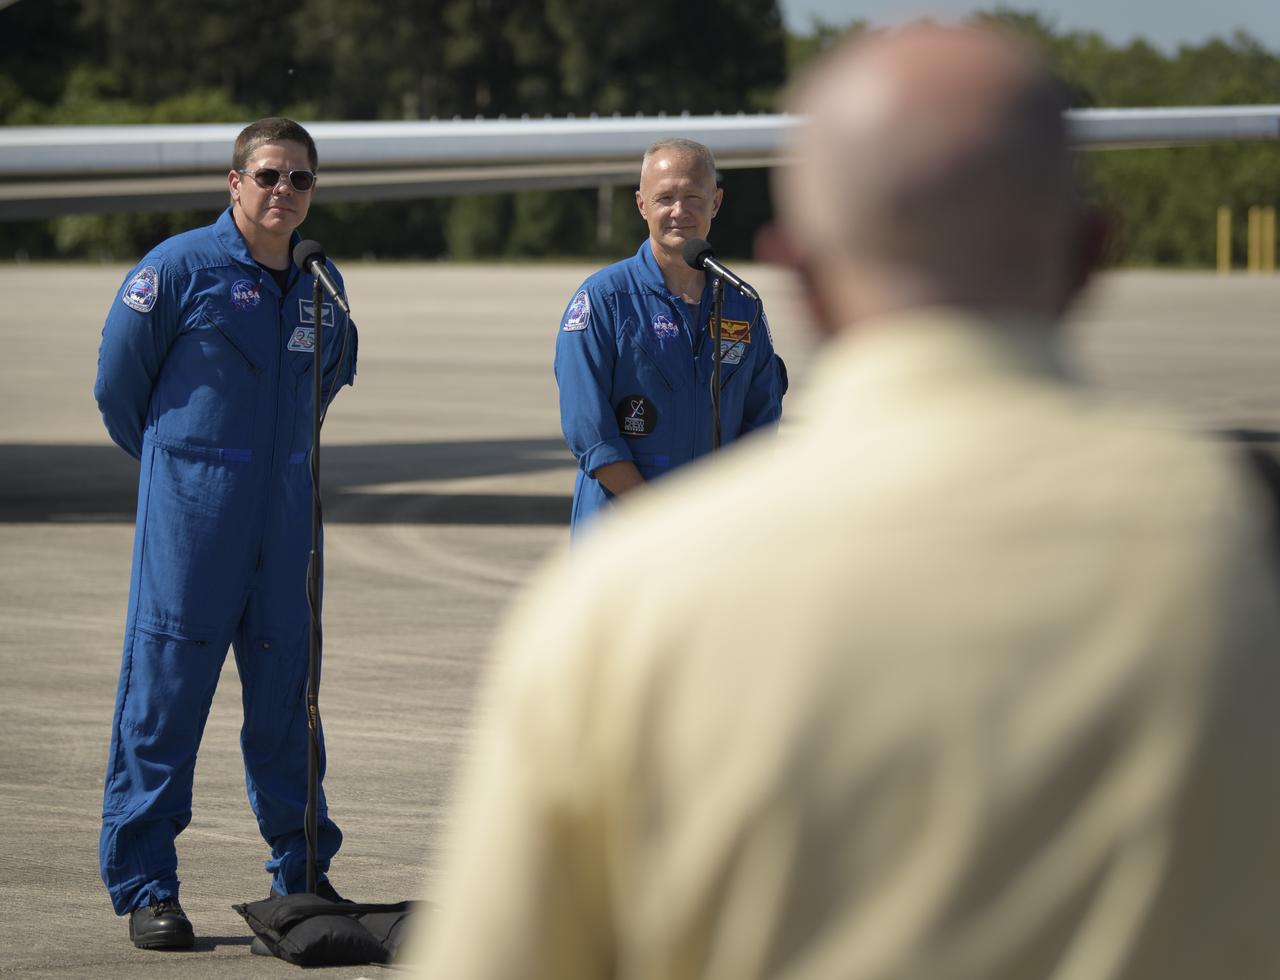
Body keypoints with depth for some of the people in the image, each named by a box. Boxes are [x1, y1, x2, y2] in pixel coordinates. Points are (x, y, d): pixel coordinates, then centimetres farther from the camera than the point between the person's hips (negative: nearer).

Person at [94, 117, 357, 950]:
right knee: (165, 691, -5)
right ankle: (145, 886, 0)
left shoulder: (320, 285, 10)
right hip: (190, 511, -5)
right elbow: (118, 379, 1)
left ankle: (303, 875, 19)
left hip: (285, 514, 5)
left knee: (286, 690, 9)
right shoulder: (181, 267, -6)